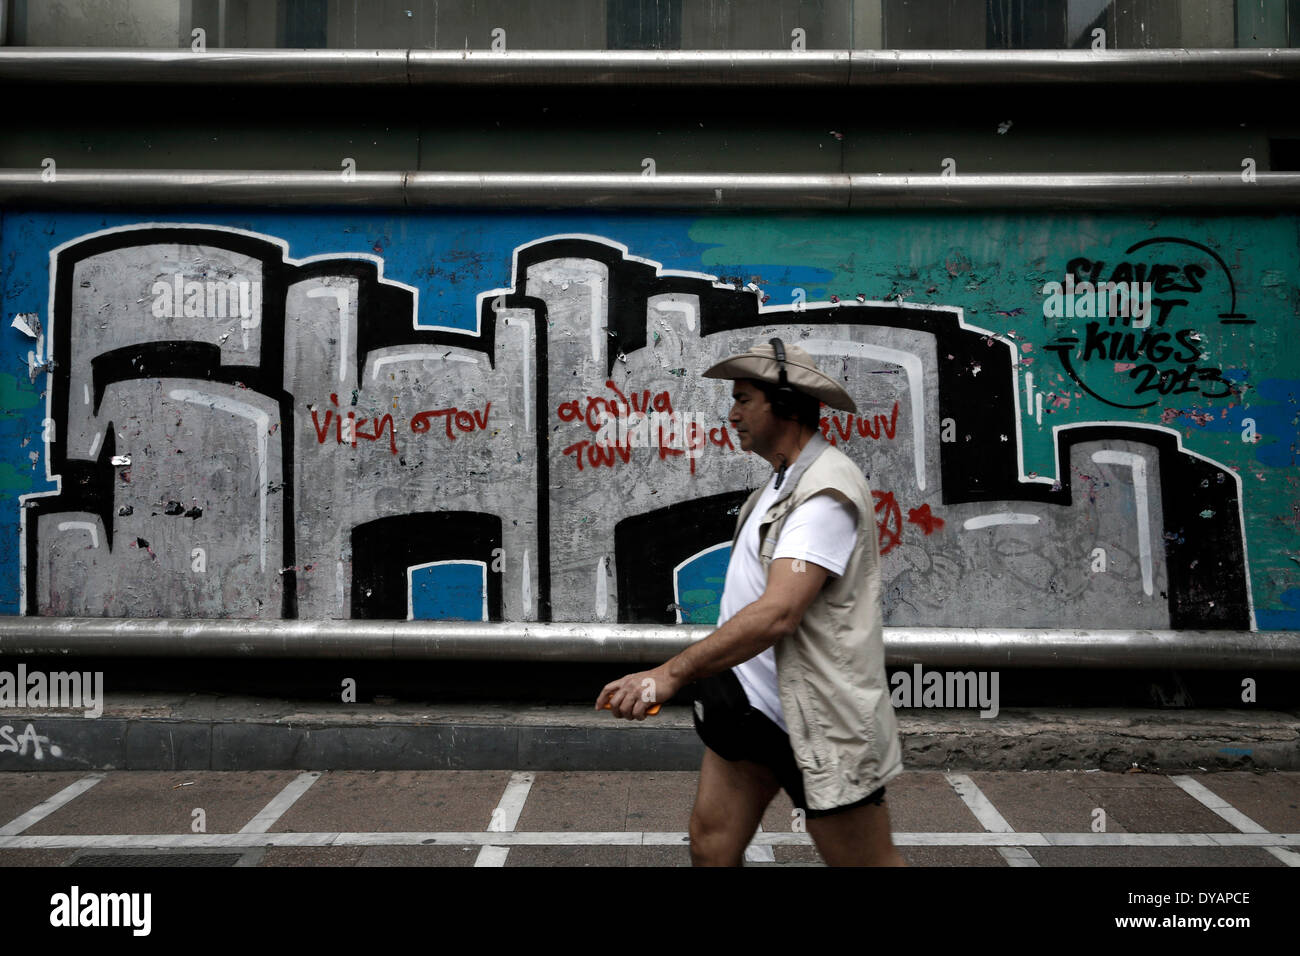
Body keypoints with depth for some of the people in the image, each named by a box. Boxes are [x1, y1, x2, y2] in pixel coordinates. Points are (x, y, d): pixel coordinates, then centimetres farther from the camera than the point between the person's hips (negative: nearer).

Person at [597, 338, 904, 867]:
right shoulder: (785, 479, 13)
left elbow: (778, 613, -30)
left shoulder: (827, 491, -20)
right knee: (710, 840, 9)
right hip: (749, 700, 9)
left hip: (817, 722, -9)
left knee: (867, 861, 4)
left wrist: (672, 673, -31)